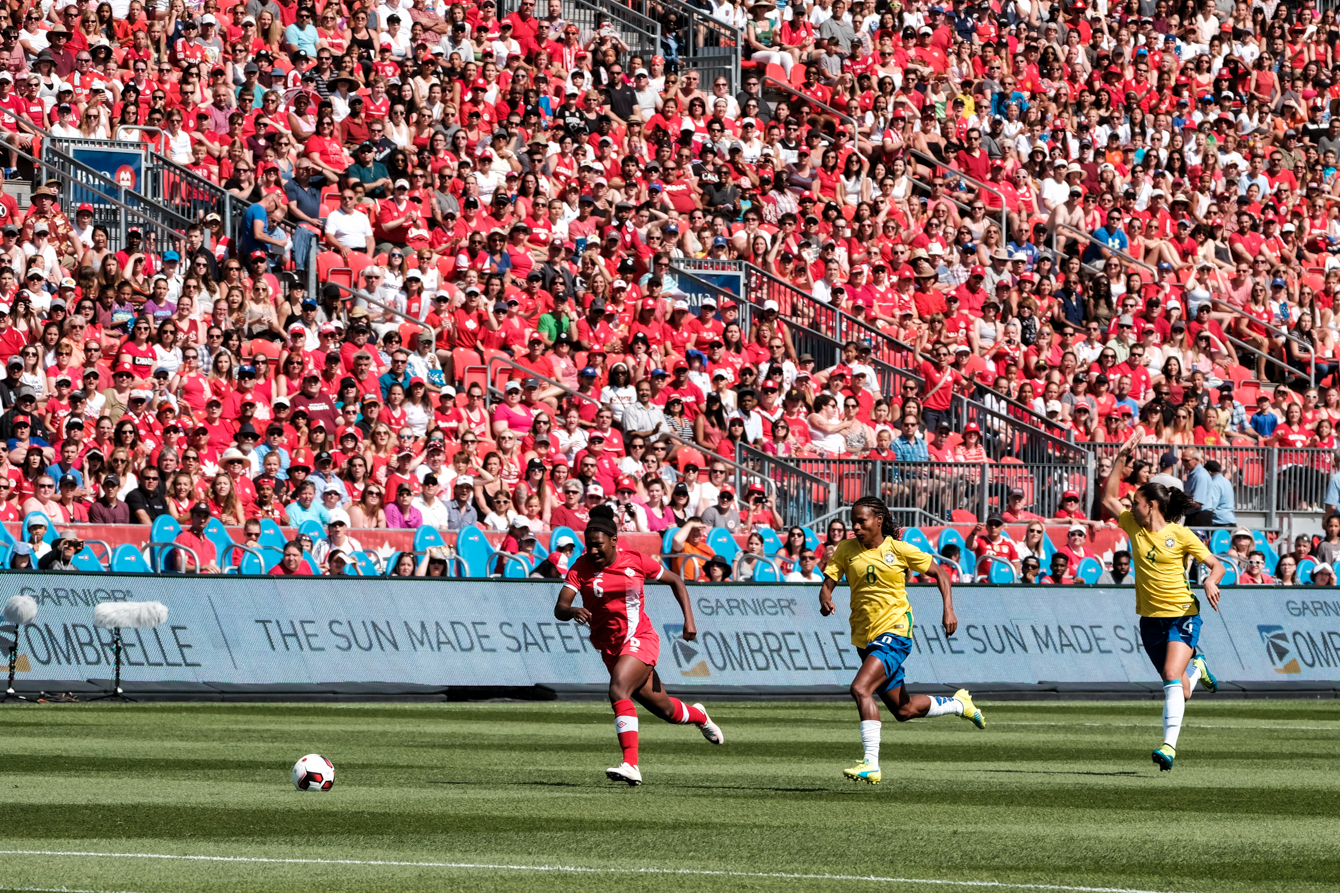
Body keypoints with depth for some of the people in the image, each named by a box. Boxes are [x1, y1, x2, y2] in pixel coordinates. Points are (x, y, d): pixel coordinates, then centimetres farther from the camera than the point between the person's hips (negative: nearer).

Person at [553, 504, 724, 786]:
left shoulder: (636, 561, -7)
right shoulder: (581, 568, -6)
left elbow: (675, 580, 8)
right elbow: (559, 608, -16)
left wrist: (689, 619, 0)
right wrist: (572, 611, -40)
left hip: (640, 640, -3)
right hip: (610, 648, 3)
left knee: (618, 691, -29)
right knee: (665, 710, 12)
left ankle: (631, 765, -31)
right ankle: (699, 716, 47)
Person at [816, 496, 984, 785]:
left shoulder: (899, 550, -6)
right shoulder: (846, 550, 3)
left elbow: (939, 573, 3)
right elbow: (828, 583, -1)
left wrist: (949, 610, -9)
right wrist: (825, 600, -25)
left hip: (894, 632, -6)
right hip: (864, 638, 6)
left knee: (860, 688, -27)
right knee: (903, 711, 13)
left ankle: (871, 763, -26)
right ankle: (958, 704, 39)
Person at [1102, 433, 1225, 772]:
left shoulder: (1180, 535, -7)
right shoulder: (1134, 527, 6)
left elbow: (1216, 564, -3)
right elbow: (1108, 499, 11)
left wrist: (1210, 581, -25)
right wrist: (1121, 460, 5)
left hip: (1182, 615, -5)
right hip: (1150, 618, 5)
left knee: (1172, 677, -25)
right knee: (1180, 691, 10)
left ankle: (1169, 744, -31)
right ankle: (1196, 668, 46)